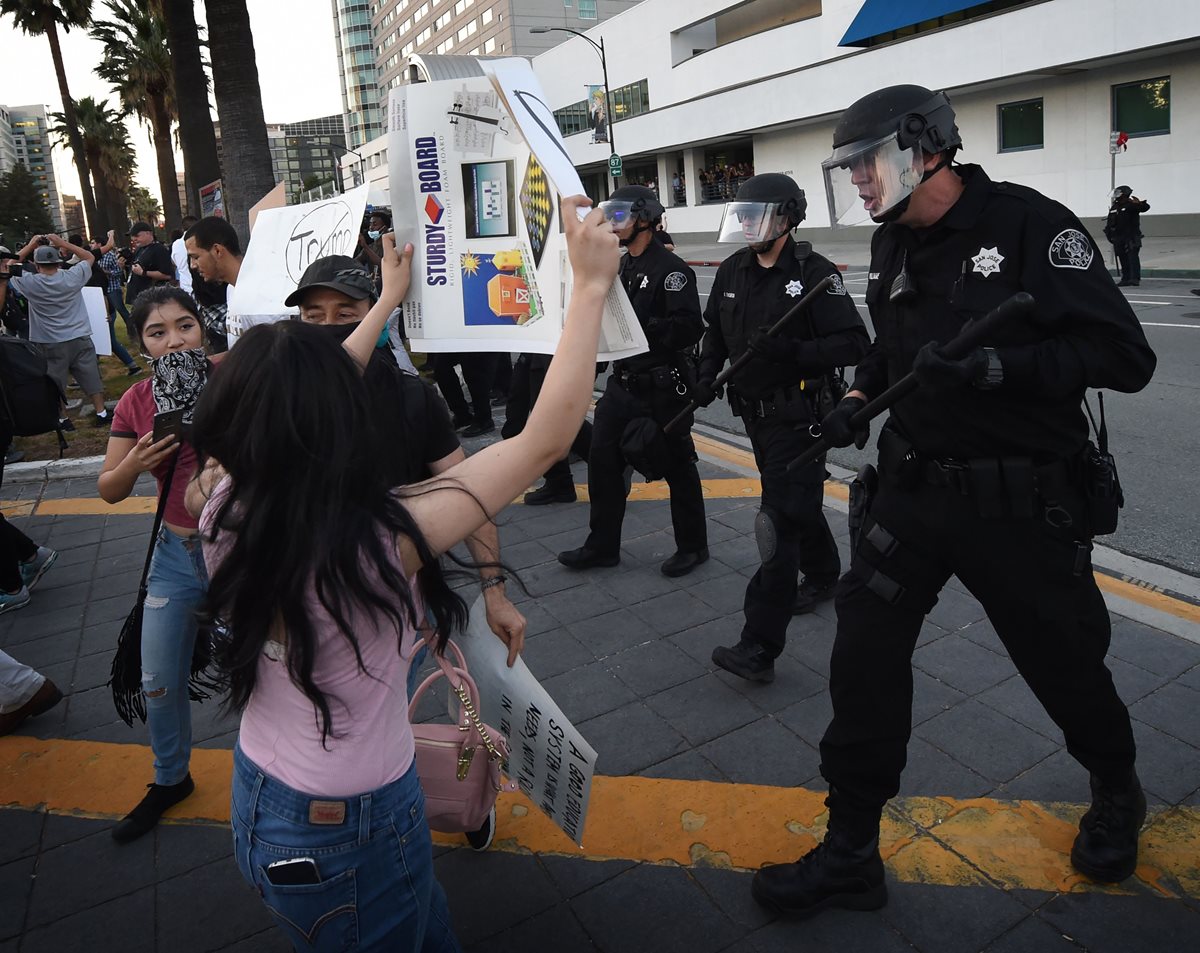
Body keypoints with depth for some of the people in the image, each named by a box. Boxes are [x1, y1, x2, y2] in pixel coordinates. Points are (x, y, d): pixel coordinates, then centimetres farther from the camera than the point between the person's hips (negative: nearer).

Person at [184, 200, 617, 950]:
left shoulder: (228, 509, -15)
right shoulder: (381, 539, -32)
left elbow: (288, 400, 3)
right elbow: (547, 439, -29)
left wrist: (390, 298, 12)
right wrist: (592, 284, -22)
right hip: (351, 831, -6)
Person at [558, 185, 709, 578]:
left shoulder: (670, 269, -14)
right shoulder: (620, 266, 12)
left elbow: (688, 328, -24)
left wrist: (638, 326, -26)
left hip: (661, 386, -8)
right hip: (622, 381, 8)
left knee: (677, 467, 5)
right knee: (603, 460, 9)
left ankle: (692, 546, 22)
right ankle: (602, 545, 22)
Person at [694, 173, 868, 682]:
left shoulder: (814, 273, -13)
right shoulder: (732, 271, 6)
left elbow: (854, 345, -18)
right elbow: (716, 332, 18)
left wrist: (791, 351, -28)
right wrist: (707, 376, 1)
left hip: (798, 416, -7)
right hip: (755, 413, 7)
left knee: (780, 523, -10)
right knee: (799, 504, 24)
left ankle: (760, 647, -10)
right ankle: (823, 574, 49)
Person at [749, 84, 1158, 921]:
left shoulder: (1029, 224, -13)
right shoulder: (894, 245, 7)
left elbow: (1126, 356, -18)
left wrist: (993, 366, -30)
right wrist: (860, 395, 4)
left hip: (1024, 503, -5)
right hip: (916, 490, 5)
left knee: (1065, 665, 14)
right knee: (865, 653, -1)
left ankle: (1116, 792, 49)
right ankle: (850, 855, 16)